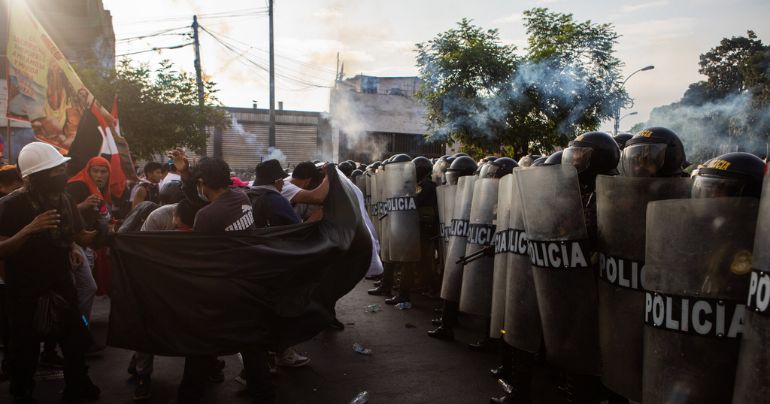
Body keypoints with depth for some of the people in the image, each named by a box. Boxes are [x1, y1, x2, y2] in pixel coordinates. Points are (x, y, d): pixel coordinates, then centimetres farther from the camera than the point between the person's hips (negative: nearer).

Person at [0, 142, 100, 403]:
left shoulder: (65, 201, 2)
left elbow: (81, 236, 7)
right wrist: (29, 229, -35)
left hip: (61, 283, 5)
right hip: (25, 290, -5)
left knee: (75, 337, 12)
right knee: (25, 346, 8)